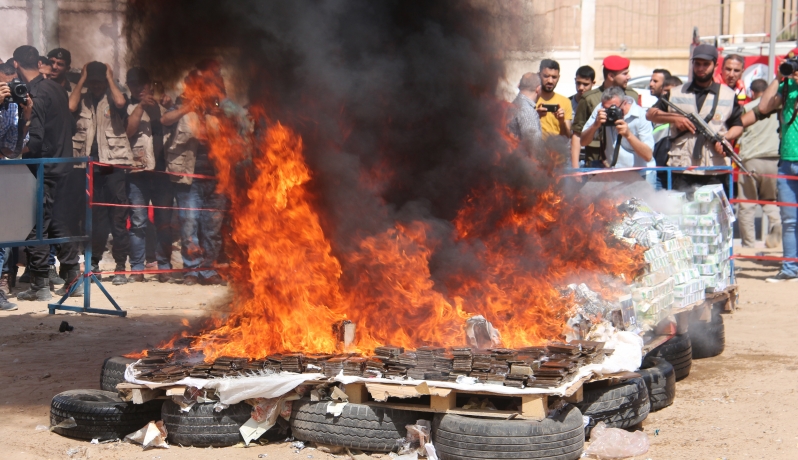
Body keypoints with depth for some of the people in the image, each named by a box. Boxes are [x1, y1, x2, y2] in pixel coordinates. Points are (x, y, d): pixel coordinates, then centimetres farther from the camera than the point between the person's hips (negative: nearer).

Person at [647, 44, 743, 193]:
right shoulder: (676, 94, 11)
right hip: (682, 171, 0)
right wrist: (674, 118, -5)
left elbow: (738, 126, 13)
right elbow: (650, 114, 12)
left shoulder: (728, 95, 11)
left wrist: (724, 138, -8)